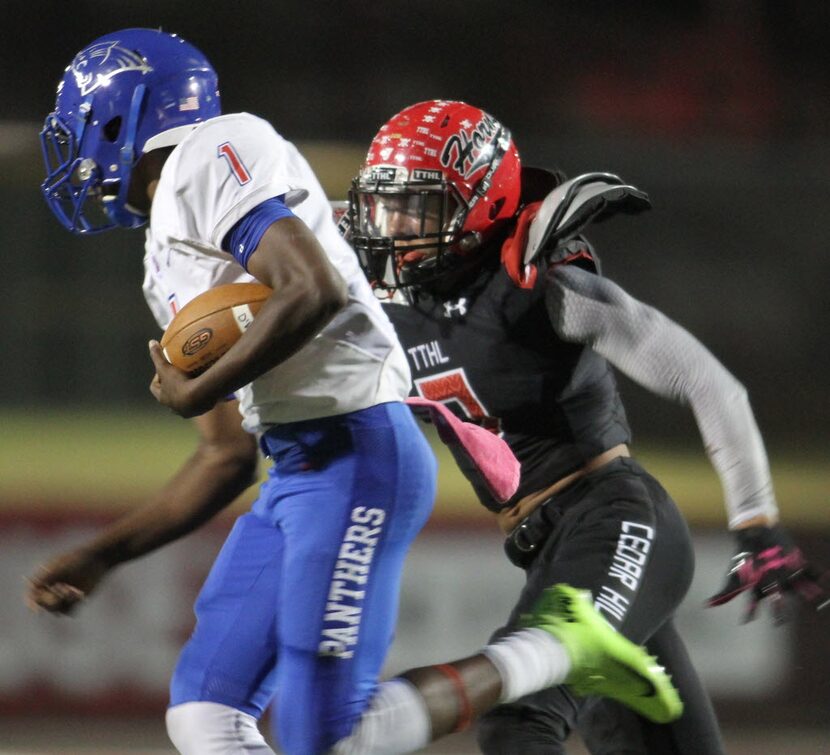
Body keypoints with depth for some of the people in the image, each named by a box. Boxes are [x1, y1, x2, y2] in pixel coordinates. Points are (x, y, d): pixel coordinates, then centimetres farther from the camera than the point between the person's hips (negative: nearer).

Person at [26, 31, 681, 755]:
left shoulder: (207, 159, -5)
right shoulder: (168, 261, 24)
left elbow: (314, 291, -21)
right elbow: (227, 459, 25)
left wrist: (196, 393, -10)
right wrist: (99, 557, 22)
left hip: (355, 455, -10)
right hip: (294, 476, 10)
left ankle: (556, 649, -1)